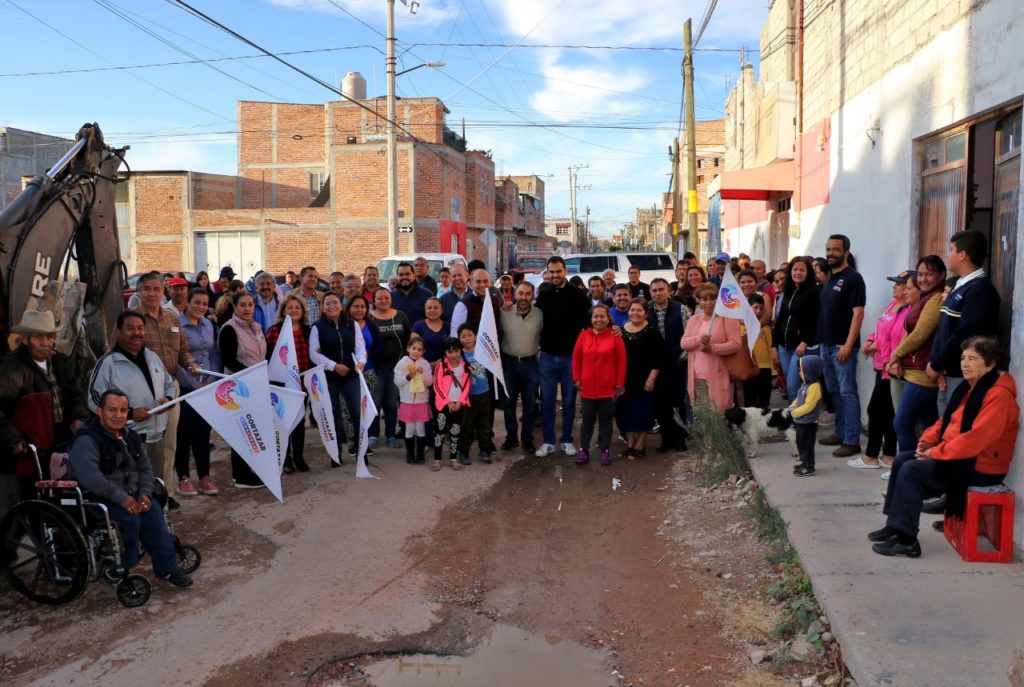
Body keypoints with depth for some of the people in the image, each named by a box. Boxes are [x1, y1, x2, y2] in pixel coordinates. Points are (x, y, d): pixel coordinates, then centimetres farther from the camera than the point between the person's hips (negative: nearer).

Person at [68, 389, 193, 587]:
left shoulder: (129, 436, 9)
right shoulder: (87, 439, -18)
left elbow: (145, 467, 12)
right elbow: (89, 476, -31)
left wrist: (145, 493, -7)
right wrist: (121, 498, -29)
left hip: (129, 494, 7)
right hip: (96, 499, -7)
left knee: (153, 511, -16)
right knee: (129, 518, -28)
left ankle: (166, 567, -8)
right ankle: (119, 570, -8)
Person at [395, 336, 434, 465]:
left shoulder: (425, 363, 0)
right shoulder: (402, 363, -4)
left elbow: (429, 382, -1)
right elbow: (397, 381, -7)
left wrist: (423, 373, -17)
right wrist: (409, 376, -20)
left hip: (422, 401, 1)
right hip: (407, 401, -1)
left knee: (421, 428, 5)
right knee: (410, 429, 4)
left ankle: (420, 454, 15)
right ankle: (410, 454, 14)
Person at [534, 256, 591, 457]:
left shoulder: (577, 295, -4)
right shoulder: (543, 294, 3)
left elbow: (585, 323, -3)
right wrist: (540, 343, 1)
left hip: (570, 356, -1)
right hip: (547, 355, 2)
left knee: (569, 401, 7)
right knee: (547, 400, 5)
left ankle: (567, 440, 18)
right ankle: (548, 441, 14)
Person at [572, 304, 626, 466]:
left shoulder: (615, 336, -5)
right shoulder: (584, 335, 1)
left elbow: (621, 361, -4)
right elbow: (576, 358, 7)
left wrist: (620, 384, -6)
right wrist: (576, 379, 3)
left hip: (608, 388, -2)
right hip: (587, 388, 2)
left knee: (605, 419, 9)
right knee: (587, 419, 11)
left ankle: (605, 451, 18)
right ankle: (583, 450, 20)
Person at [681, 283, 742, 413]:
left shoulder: (727, 317, -3)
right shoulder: (694, 319, 14)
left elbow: (736, 344, -11)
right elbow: (683, 343, 7)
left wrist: (712, 348, -22)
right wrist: (698, 340, -14)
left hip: (717, 376, -5)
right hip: (697, 376, 5)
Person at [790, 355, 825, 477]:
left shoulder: (814, 387, -24)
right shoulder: (805, 384, 8)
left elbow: (808, 406, -27)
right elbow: (799, 399, 19)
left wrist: (795, 413, -20)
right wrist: (792, 407, 4)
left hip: (808, 423, -10)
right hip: (801, 421, 10)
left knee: (807, 445, -1)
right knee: (801, 443, 20)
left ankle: (809, 467, 8)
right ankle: (805, 462, 33)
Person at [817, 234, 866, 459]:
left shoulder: (853, 278, -9)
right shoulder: (829, 278, 15)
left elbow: (858, 313, -16)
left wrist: (848, 345, -21)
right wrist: (822, 340, 14)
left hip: (842, 346, -8)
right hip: (826, 345, 8)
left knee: (847, 393, -5)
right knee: (834, 392, 14)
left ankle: (852, 441, -2)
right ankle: (840, 433, 24)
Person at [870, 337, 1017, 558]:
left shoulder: (998, 395, -21)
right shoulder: (969, 388, 11)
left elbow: (976, 438, -28)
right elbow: (947, 420, 18)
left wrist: (935, 453, -20)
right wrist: (928, 439, -1)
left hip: (980, 468, -10)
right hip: (959, 456, 10)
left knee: (911, 470, -19)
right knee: (902, 460, 2)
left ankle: (906, 539, -13)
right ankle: (895, 524, 9)